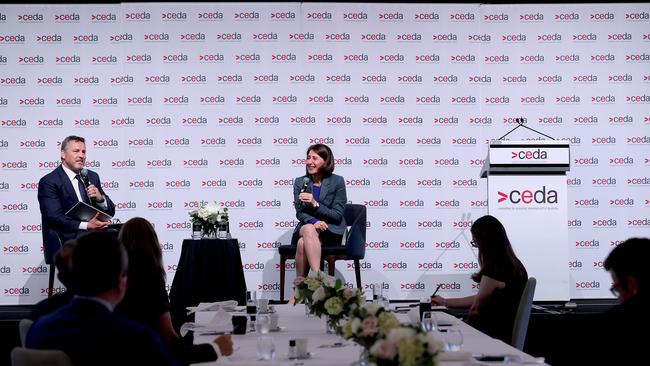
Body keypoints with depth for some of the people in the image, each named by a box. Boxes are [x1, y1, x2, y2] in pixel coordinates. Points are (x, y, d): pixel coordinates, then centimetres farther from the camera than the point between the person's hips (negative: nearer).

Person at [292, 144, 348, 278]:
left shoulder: (337, 181, -3)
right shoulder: (300, 182, 8)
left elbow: (337, 215, -6)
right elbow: (299, 213, 1)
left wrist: (315, 204, -20)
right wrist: (313, 221, -22)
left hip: (331, 232, -2)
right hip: (306, 227, 3)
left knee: (303, 243, -34)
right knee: (309, 229, -36)